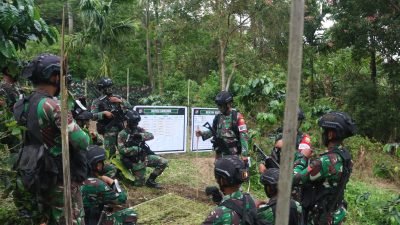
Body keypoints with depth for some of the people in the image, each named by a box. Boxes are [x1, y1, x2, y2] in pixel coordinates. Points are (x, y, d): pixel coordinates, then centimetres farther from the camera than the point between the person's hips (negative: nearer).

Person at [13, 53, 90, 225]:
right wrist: (86, 135, -2)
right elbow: (81, 142, -25)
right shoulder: (53, 106, -22)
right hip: (61, 178, -8)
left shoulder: (26, 104, 2)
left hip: (39, 177, 8)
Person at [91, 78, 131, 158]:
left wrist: (120, 101, -8)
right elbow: (93, 116, -9)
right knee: (110, 152, -4)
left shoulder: (117, 98, 10)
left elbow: (129, 107, 7)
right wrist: (104, 113, -22)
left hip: (120, 128, 4)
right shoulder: (97, 102, -2)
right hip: (108, 130, -4)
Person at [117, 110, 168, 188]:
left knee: (164, 162, -10)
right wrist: (135, 148, -24)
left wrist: (141, 135, -24)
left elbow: (151, 135, -7)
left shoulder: (139, 130, 5)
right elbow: (121, 150, -18)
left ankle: (150, 180, 2)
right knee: (139, 183, -1)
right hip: (136, 162, -5)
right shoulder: (122, 134, -10)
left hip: (145, 157, 5)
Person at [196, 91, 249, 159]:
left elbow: (244, 135, -13)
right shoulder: (218, 117, 7)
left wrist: (244, 154, -18)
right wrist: (202, 134, -2)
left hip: (233, 153, -5)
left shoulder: (237, 117, -9)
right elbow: (212, 131, 18)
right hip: (220, 152, 5)